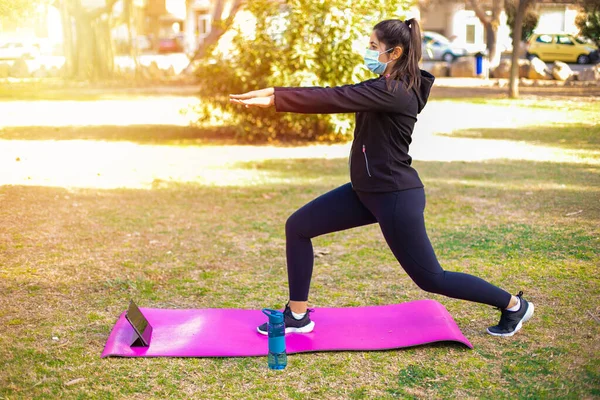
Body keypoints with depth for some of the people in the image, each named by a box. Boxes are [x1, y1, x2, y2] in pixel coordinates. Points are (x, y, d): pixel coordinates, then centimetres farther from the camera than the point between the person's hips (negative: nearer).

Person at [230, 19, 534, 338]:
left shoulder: (396, 92, -23)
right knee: (298, 227, 4)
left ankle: (514, 305, 23)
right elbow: (342, 96, 6)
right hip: (367, 190, 10)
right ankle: (297, 316, 14)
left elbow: (337, 99, -29)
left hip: (396, 196, -10)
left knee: (430, 278, 3)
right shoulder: (386, 86, 9)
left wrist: (273, 98, -30)